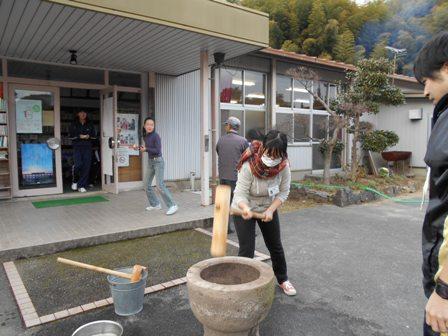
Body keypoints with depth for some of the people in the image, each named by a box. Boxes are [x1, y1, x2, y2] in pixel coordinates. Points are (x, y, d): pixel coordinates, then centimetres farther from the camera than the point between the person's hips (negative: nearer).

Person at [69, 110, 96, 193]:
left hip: (87, 147, 2)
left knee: (86, 166, -4)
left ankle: (82, 186, 4)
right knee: (78, 164, -17)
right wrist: (79, 136, -12)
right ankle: (74, 181, 11)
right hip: (77, 147, -2)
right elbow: (71, 136, 2)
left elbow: (94, 135, 12)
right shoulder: (74, 125, 7)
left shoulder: (90, 125, 12)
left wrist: (88, 136, -7)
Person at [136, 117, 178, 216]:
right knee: (148, 185, 10)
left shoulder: (156, 136, -14)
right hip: (150, 162, 8)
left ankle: (172, 205, -15)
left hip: (158, 161, -8)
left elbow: (158, 150, -19)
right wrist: (138, 147, 10)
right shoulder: (145, 136, 8)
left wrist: (146, 149, -15)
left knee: (160, 184, -18)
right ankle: (155, 204, 24)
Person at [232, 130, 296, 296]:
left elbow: (284, 192, -11)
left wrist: (271, 210, -24)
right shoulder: (249, 166, -33)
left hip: (268, 208, 4)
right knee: (246, 250, -6)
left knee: (275, 246, 14)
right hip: (244, 209, -3)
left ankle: (282, 279, 36)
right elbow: (240, 194, -31)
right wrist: (245, 208, -51)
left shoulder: (284, 167, -22)